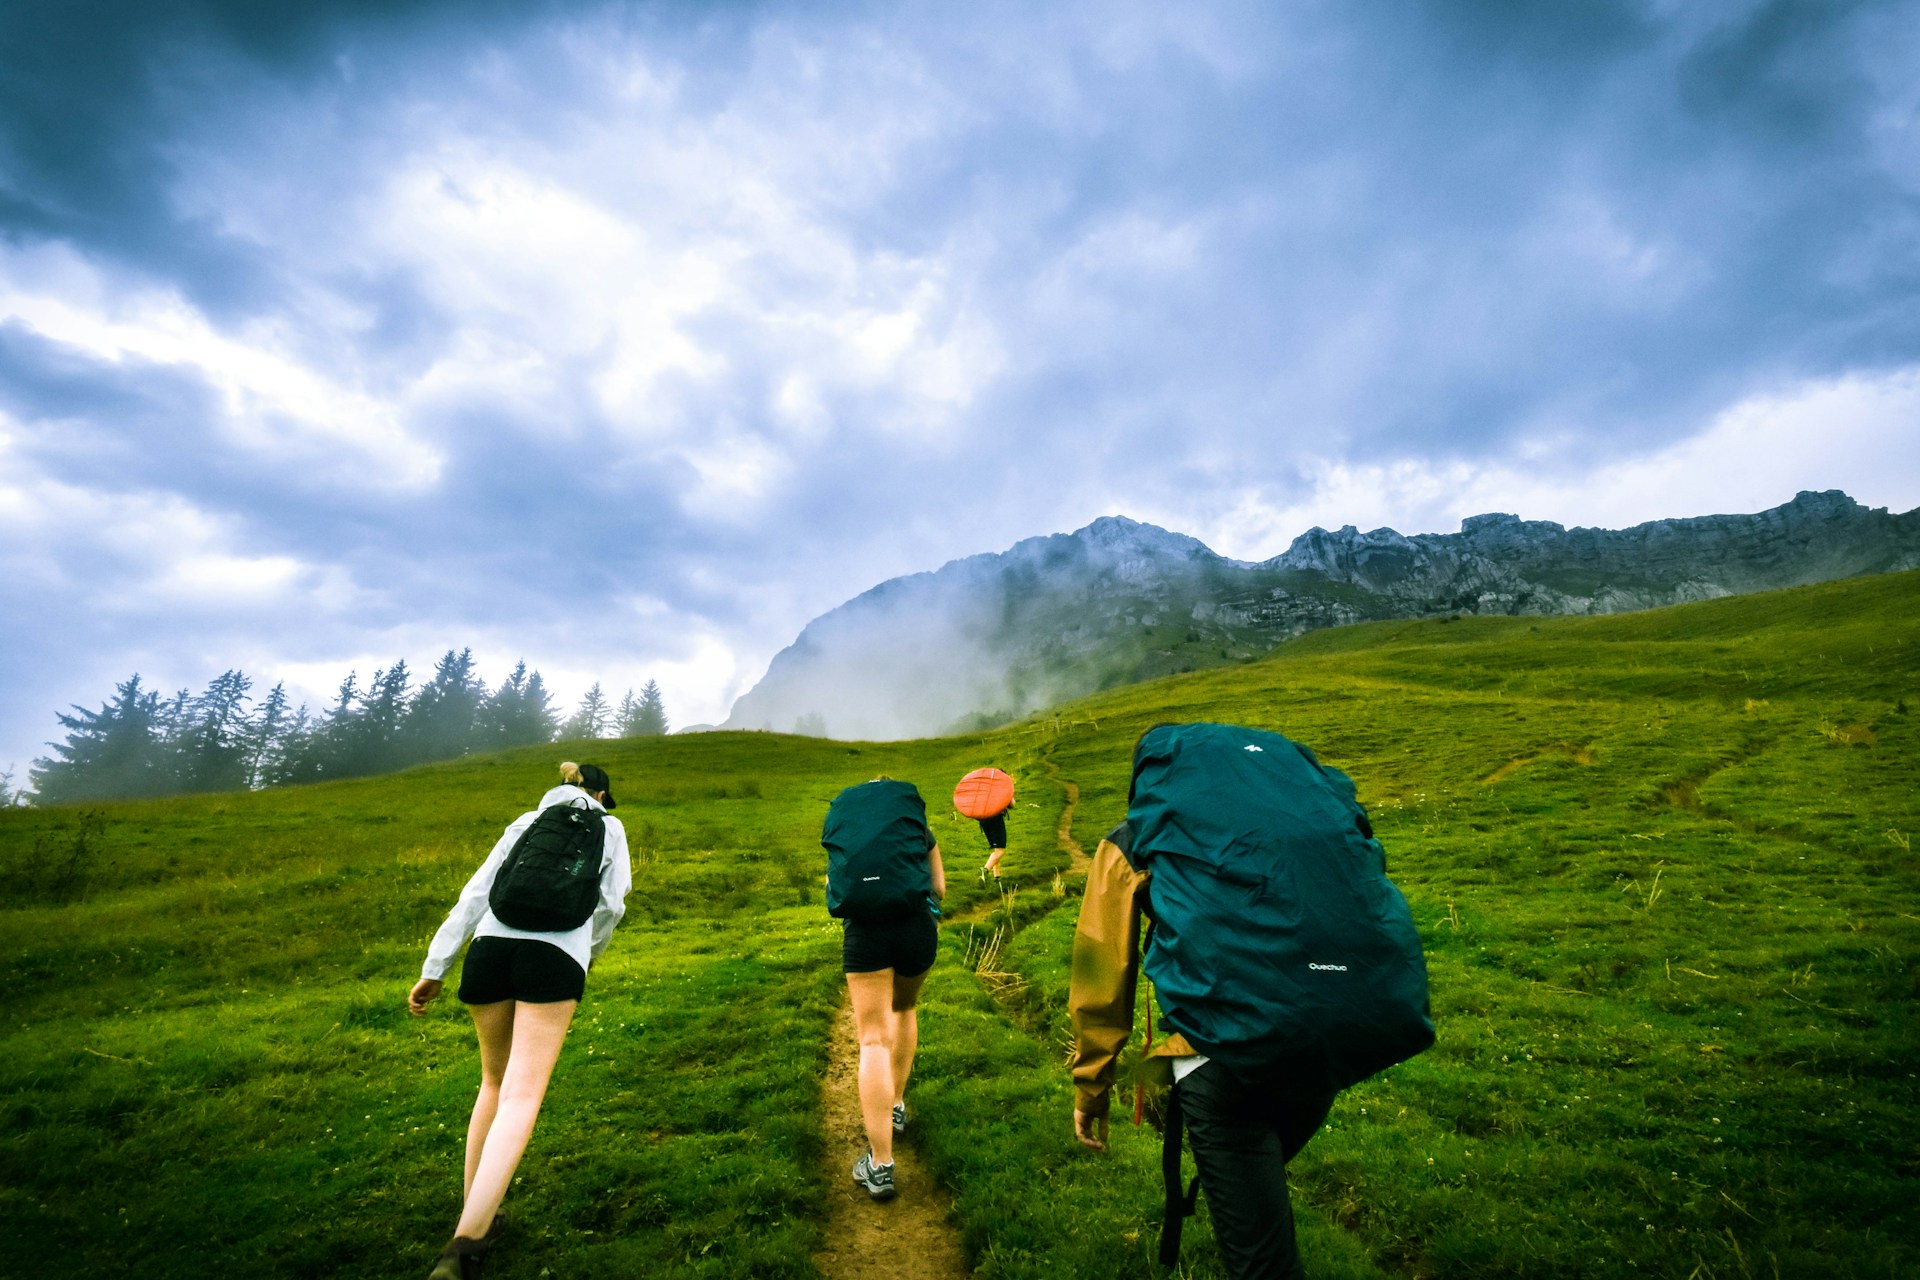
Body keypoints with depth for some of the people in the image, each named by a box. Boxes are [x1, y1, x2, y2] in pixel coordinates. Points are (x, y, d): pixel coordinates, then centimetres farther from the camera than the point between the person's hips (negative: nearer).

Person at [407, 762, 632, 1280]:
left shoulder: (525, 821, 24)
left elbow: (474, 895, 15)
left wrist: (433, 970, 14)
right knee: (521, 1097, -6)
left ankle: (475, 1214, 28)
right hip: (557, 954, -4)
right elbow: (612, 904, 9)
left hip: (491, 944, 4)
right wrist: (589, 952, 27)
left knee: (496, 1082, 22)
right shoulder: (608, 826, 17)